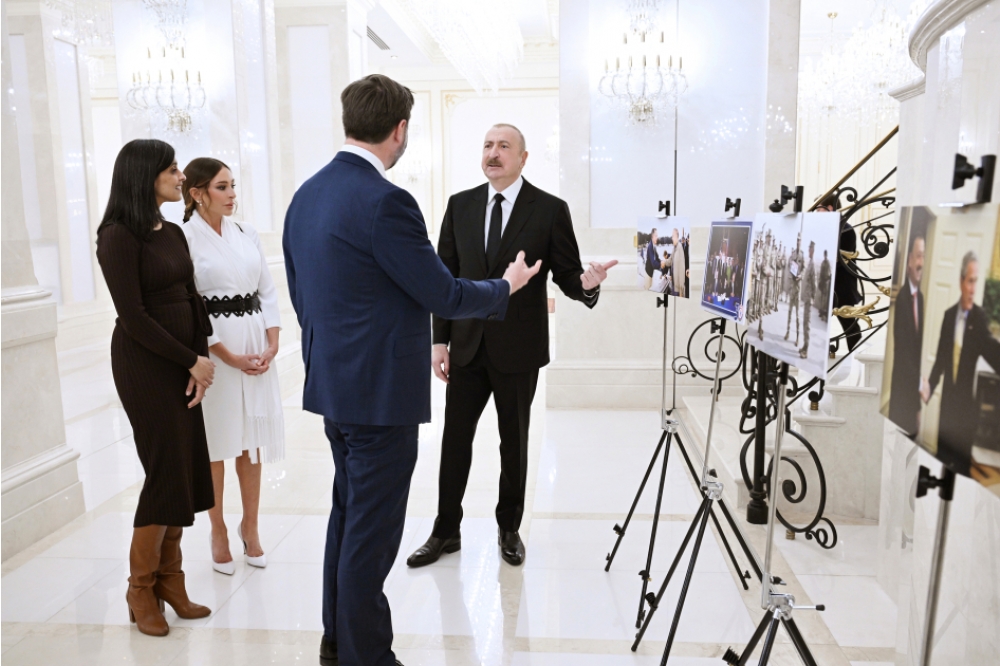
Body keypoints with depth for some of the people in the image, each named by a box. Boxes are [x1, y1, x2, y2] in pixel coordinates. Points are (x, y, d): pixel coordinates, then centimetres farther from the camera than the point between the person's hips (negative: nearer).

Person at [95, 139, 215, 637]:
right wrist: (192, 362, -12)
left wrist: (201, 358, -4)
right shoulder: (119, 236, -11)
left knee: (188, 469, 7)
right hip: (144, 363, -7)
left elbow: (192, 299, 8)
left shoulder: (173, 233, 11)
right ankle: (140, 591, 15)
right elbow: (133, 316, -16)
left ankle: (170, 581, 20)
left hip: (182, 363, 7)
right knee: (166, 469, -3)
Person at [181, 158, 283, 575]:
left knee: (253, 439, 9)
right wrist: (229, 357, -13)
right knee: (215, 440, 5)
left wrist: (272, 343, -3)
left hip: (257, 345, 5)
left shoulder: (246, 233, 9)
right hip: (213, 349, -4)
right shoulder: (184, 239, -7)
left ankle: (250, 526, 25)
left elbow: (267, 291, 9)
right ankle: (218, 532, 21)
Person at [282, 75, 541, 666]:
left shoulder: (306, 195, 7)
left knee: (349, 512, 22)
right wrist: (506, 286, 3)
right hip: (381, 390, -9)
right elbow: (442, 295, -16)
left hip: (332, 382, 10)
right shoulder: (385, 202, -20)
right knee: (371, 529, 4)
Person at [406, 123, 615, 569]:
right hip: (467, 346, 3)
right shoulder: (460, 205, 5)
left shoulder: (550, 210, -5)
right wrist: (440, 339, 1)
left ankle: (509, 529, 31)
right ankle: (446, 531, 27)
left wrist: (587, 283, -28)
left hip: (518, 349, -2)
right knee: (454, 440, 10)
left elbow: (567, 277, -3)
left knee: (514, 444, 12)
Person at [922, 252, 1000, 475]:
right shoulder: (948, 314, 6)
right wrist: (930, 386, -4)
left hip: (967, 407, -4)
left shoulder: (980, 318, -10)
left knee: (962, 463, 4)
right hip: (946, 403, 5)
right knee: (940, 458, 14)